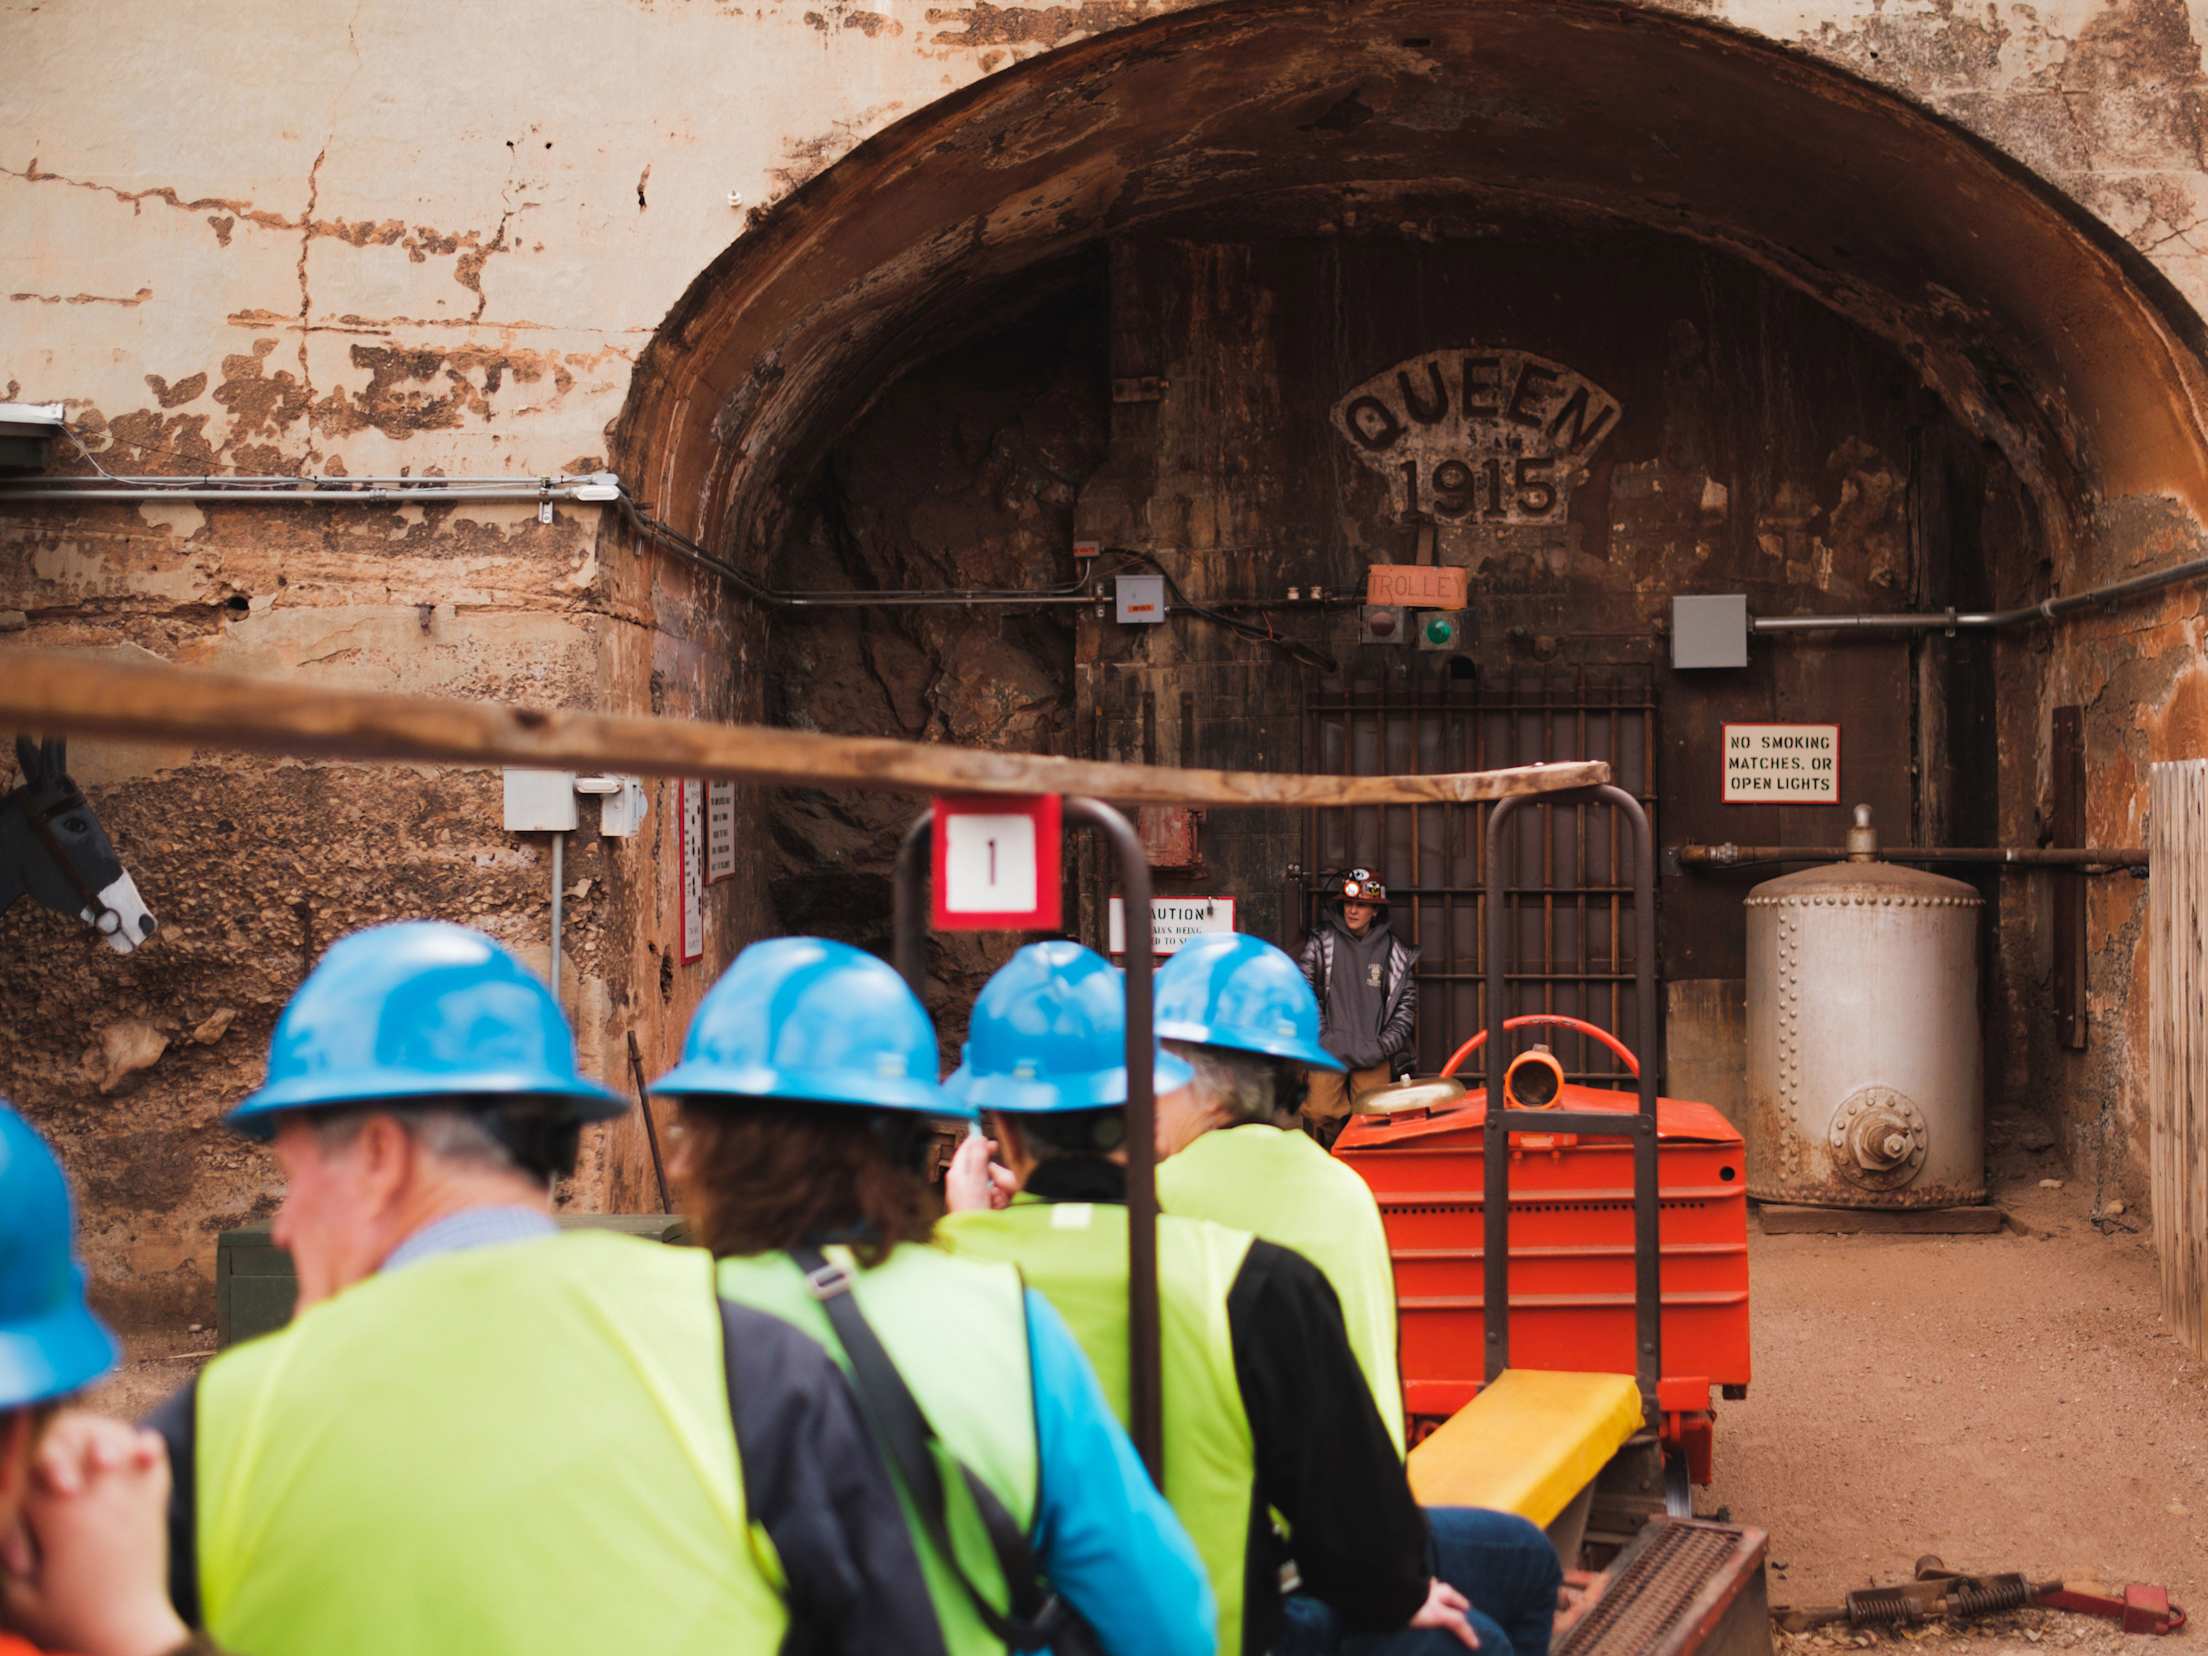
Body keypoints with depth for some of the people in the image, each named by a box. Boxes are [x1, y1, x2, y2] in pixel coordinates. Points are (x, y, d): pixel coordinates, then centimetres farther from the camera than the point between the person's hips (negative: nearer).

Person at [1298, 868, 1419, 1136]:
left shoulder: (1394, 951, 8)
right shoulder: (1322, 942, 5)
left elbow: (1406, 1002, 12)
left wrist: (1385, 1045, 1)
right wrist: (1321, 1037, -2)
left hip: (1374, 1054, 1)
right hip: (1329, 1050, -1)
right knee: (1321, 1111, -10)